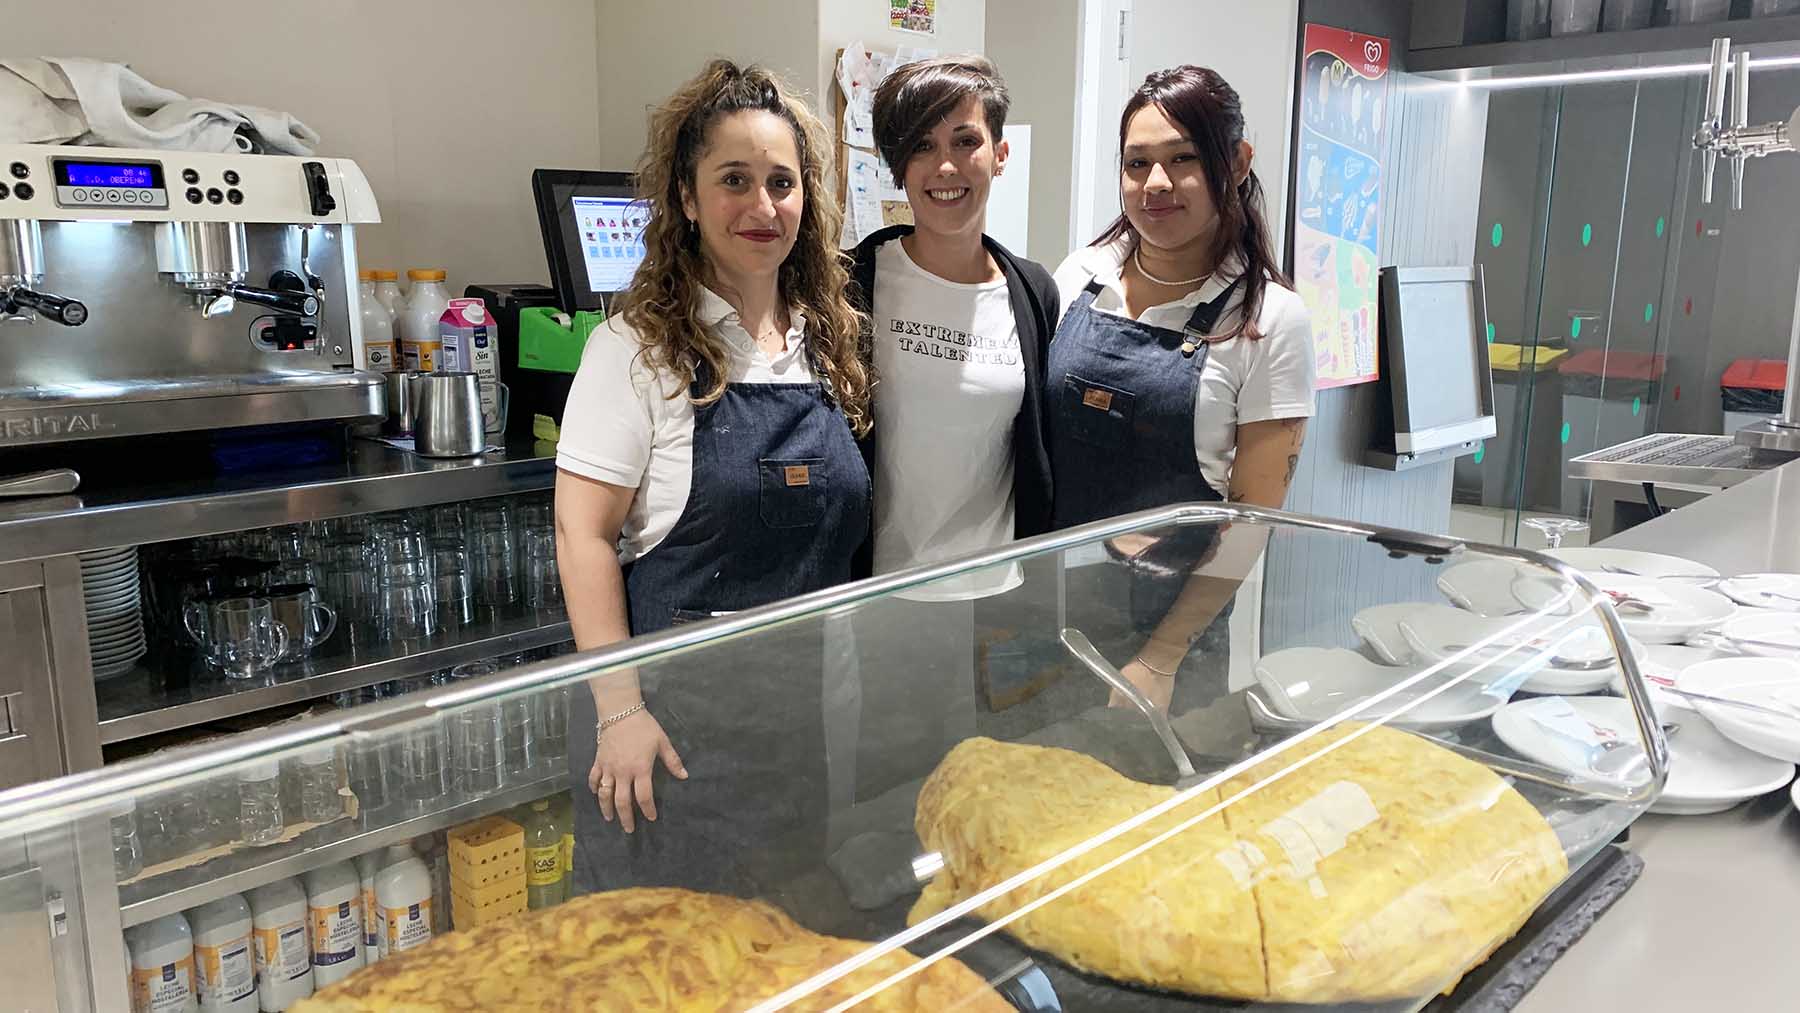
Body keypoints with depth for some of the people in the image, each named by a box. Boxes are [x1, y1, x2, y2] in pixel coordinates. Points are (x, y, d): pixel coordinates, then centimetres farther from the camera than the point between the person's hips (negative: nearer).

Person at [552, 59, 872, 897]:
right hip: (675, 711, -4)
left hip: (806, 712, 5)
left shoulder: (830, 342, 6)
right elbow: (583, 534, -12)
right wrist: (619, 710, -16)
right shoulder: (639, 348, -9)